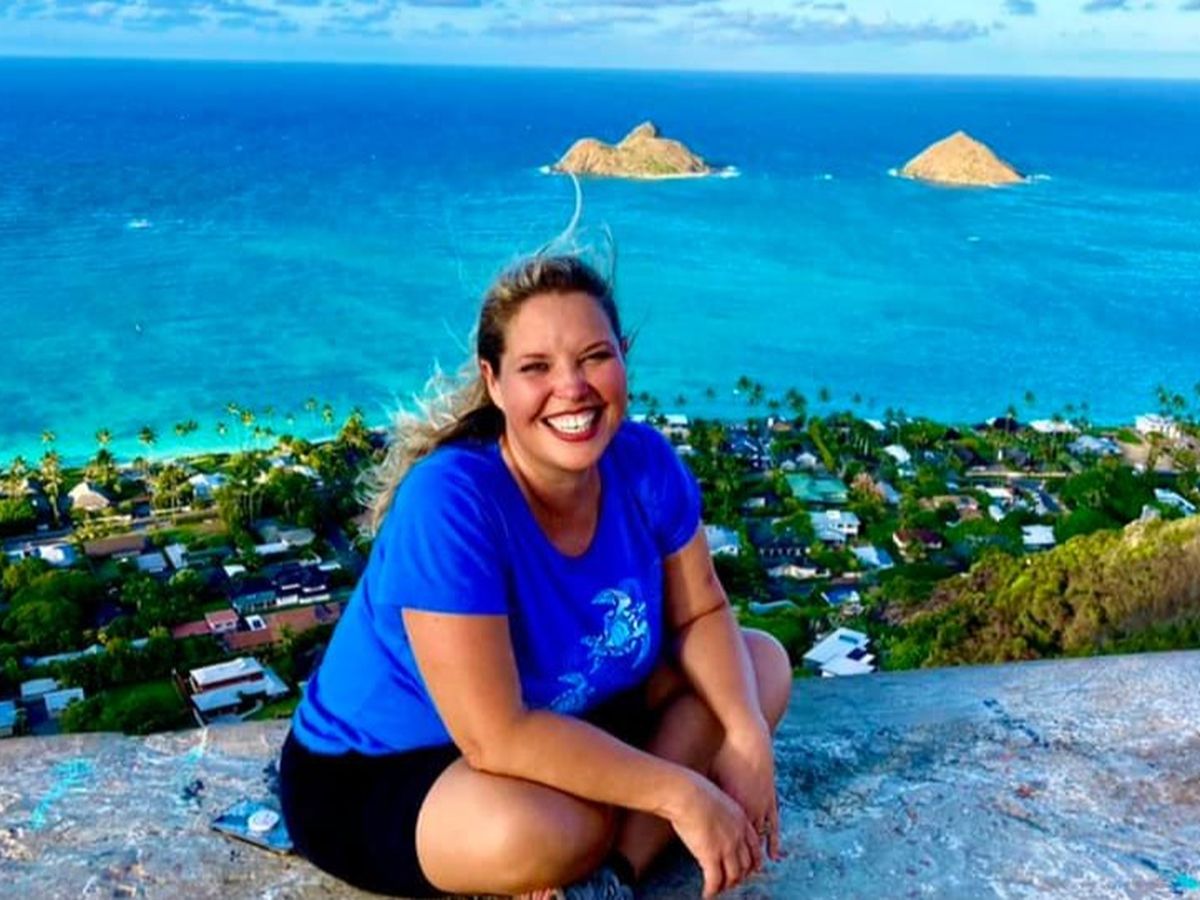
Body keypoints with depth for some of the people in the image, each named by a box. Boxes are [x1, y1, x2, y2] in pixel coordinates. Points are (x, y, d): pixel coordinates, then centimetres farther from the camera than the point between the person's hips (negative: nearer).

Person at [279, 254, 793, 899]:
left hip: (563, 723, 8)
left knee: (763, 661, -2)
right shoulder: (449, 500, -32)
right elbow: (496, 738, -33)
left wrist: (746, 734, -19)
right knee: (551, 827, -39)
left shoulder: (645, 463, -13)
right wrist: (679, 792, -28)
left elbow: (701, 614, -1)